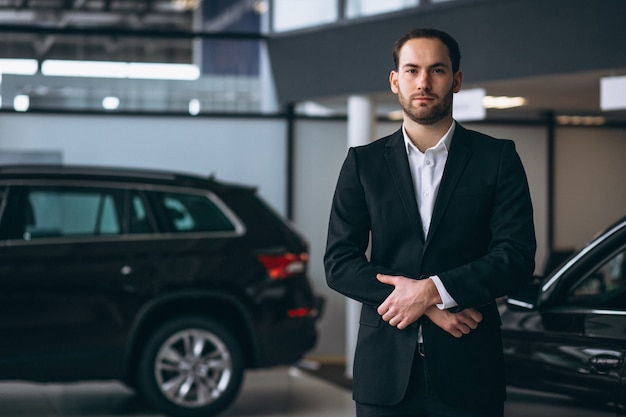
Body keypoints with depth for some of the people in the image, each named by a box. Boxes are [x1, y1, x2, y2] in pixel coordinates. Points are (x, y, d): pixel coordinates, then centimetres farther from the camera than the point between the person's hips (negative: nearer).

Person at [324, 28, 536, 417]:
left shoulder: (497, 158, 4)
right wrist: (431, 307, -11)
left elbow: (517, 256, -4)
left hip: (468, 370, -1)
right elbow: (339, 263, 0)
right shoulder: (363, 163, 7)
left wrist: (432, 289, -15)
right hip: (387, 369, 1)